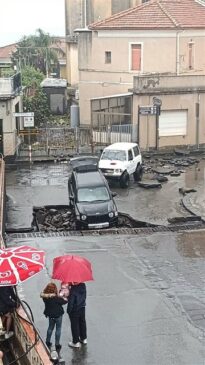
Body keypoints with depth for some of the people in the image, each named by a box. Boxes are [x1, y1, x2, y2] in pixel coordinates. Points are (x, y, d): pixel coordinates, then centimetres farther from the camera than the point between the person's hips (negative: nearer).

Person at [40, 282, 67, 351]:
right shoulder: (56, 298, -30)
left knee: (50, 327, 24)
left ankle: (47, 342, 33)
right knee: (58, 329, 11)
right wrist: (65, 299, 1)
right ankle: (57, 344, 18)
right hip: (58, 314, -5)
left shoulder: (45, 297, -15)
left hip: (50, 314, 5)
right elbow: (64, 301, -20)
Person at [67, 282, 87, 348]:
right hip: (82, 308, 6)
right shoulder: (83, 285, -10)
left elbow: (70, 302, -22)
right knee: (82, 323, 21)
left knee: (74, 325, 8)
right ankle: (84, 339, 35)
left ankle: (76, 342, 17)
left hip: (74, 310, -6)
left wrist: (68, 310, -10)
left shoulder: (73, 289, -28)